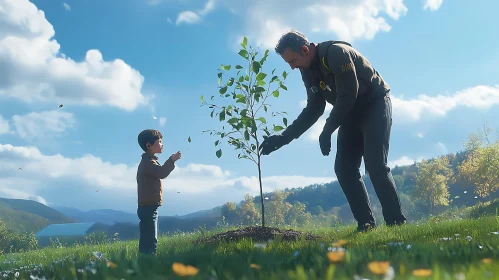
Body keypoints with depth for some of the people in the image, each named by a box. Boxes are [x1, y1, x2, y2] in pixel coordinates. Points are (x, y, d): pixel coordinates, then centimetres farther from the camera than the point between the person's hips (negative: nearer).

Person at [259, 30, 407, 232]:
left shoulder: (336, 53, -25)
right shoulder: (307, 71, 0)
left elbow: (348, 96, -27)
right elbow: (314, 108, 4)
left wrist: (327, 131, -20)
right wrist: (284, 137, -3)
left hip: (375, 104, -8)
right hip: (351, 113, 8)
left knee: (375, 165, -19)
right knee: (344, 169, -5)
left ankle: (397, 222, -10)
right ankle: (366, 224, -2)